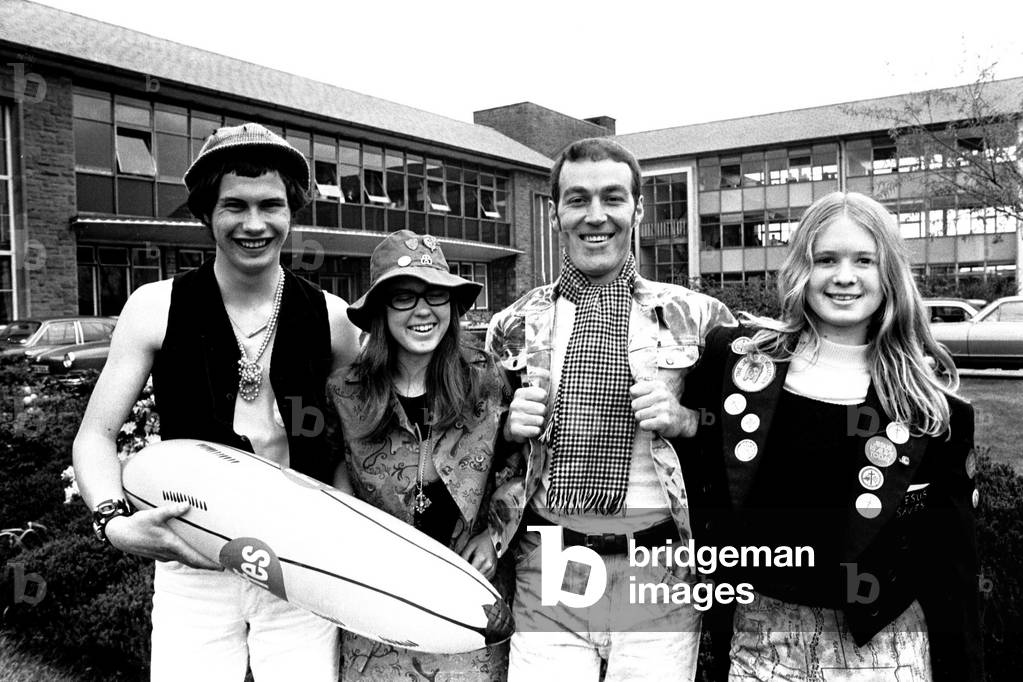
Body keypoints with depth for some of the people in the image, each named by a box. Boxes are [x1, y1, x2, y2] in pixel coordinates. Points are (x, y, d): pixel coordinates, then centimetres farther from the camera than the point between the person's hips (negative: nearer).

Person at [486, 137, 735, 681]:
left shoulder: (695, 317, -1)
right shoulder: (515, 326, 4)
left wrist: (683, 421, -12)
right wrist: (508, 426, -7)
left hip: (660, 570, 0)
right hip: (547, 572, 1)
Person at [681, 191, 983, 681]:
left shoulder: (927, 392, -5)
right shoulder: (740, 356, -5)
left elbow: (950, 552, -1)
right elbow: (704, 461, 11)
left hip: (881, 637, 0)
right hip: (761, 627, 1)